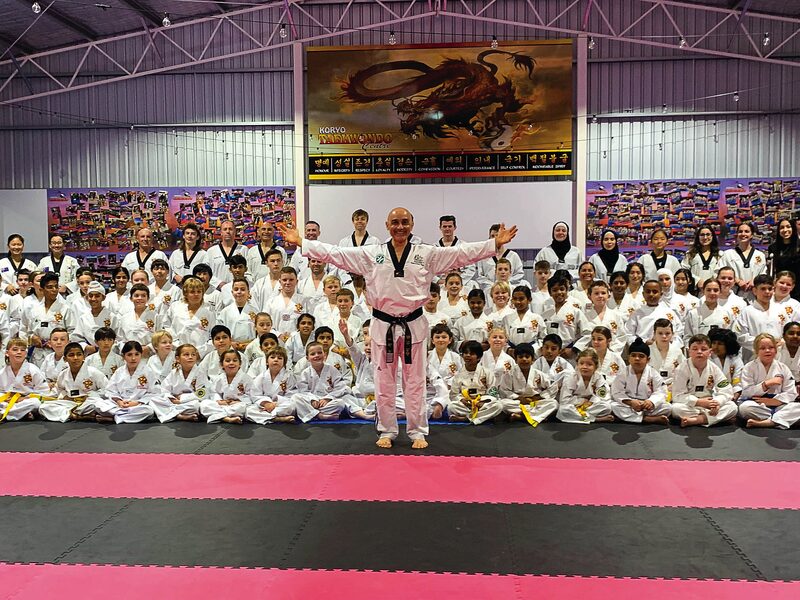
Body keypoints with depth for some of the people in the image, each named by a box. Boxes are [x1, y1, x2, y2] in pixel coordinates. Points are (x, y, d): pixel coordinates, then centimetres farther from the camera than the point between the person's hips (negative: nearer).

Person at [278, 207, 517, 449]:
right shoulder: (370, 254, 0)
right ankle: (387, 431, 25)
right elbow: (334, 253, -2)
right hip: (383, 325, 0)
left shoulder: (428, 254, 1)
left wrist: (496, 243, -13)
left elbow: (463, 253, -4)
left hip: (413, 324, 0)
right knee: (384, 382, 10)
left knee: (415, 383, 8)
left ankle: (417, 432, 22)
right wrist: (299, 242, -9)